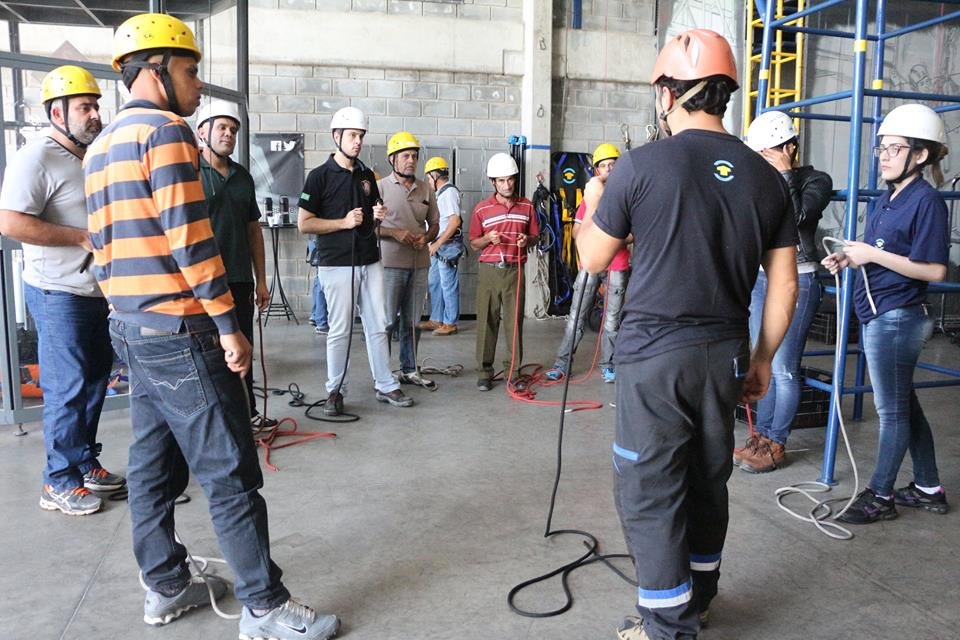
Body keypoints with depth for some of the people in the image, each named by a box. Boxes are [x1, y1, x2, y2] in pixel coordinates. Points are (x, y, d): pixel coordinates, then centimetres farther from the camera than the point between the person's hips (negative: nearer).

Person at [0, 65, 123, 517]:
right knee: (68, 390, -3)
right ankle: (60, 483, 9)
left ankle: (85, 463, 27)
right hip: (59, 294, -9)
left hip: (98, 292, 9)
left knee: (94, 382, 14)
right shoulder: (37, 158, -13)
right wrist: (83, 238, -20)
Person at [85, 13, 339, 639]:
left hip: (131, 329, 10)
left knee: (155, 465, 16)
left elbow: (103, 245, 18)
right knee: (231, 474, -4)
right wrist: (229, 324, -16)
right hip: (180, 333, -10)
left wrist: (131, 312, 22)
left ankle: (166, 587, 28)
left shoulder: (101, 147, 17)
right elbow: (190, 238, -19)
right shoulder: (166, 131, -11)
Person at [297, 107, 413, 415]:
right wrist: (344, 222, -15)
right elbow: (304, 224, -7)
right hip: (337, 265, -5)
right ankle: (335, 391, 13)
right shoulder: (320, 176, -4)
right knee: (339, 331, 0)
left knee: (378, 326, 9)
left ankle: (386, 385, 18)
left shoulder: (367, 175, 13)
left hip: (370, 262, 5)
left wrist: (378, 215, 1)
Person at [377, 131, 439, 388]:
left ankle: (409, 370, 23)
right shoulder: (381, 187, -2)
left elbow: (434, 223, 18)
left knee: (412, 322, 13)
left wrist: (426, 237, -3)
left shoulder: (426, 189, 12)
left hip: (419, 264, 5)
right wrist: (394, 233, -16)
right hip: (390, 264, -5)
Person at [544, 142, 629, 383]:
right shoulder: (591, 194, 8)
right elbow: (576, 231, 8)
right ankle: (562, 363, 7)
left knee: (612, 319, 5)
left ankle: (607, 365, 17)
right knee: (576, 316, 1)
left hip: (618, 265, -1)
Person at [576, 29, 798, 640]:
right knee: (709, 479, 20)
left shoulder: (643, 165, -10)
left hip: (653, 353, -5)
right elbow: (784, 286, 5)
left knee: (649, 490, 7)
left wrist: (590, 210, 19)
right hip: (724, 354, 5)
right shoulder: (765, 177, 3)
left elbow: (594, 259, 0)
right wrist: (762, 359, 17)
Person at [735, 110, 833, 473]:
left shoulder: (816, 181, -4)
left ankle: (776, 446, 8)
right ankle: (760, 436, 21)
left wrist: (785, 172, -15)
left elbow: (798, 216, -23)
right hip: (761, 279, 6)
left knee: (783, 369, -3)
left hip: (796, 283, -6)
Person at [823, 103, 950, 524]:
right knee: (903, 405, 18)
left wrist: (872, 254, -20)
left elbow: (934, 270, -19)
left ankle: (880, 496, 17)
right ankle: (928, 489, 32)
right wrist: (849, 259, 1)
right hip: (877, 316, 9)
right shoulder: (884, 201, 12)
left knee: (892, 410, 3)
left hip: (896, 318, -9)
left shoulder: (926, 201, -14)